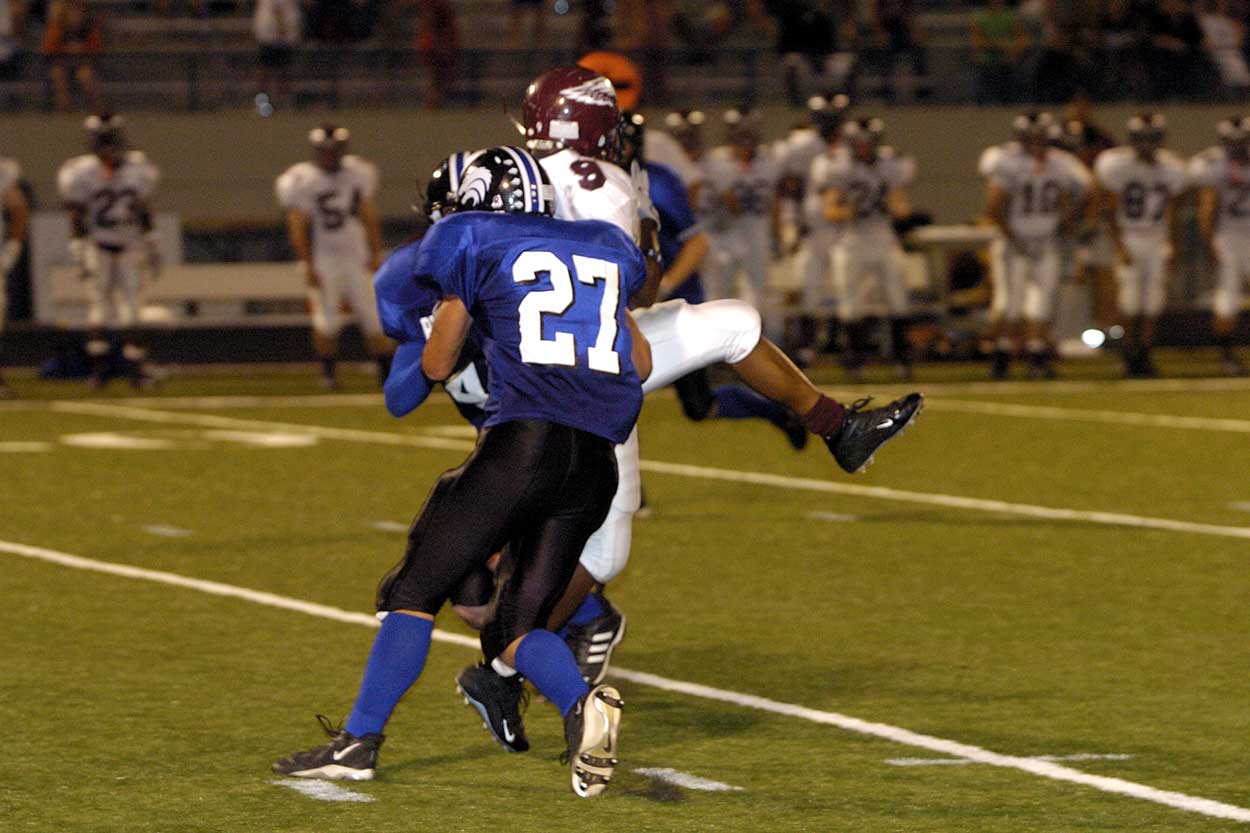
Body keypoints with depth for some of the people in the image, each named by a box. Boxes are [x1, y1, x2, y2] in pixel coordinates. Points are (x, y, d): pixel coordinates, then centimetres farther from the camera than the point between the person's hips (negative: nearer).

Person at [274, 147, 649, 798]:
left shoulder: (478, 242, 10)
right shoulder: (605, 248, 24)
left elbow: (436, 366, 17)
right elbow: (640, 367, 32)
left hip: (521, 443, -5)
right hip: (596, 463, 5)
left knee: (417, 588, 7)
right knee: (517, 626, 12)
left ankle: (360, 740, 2)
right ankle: (583, 705, -16)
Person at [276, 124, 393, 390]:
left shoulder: (358, 173, 4)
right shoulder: (301, 181, -10)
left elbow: (369, 215, 9)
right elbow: (297, 226, -10)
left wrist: (375, 254, 4)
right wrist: (307, 265, -15)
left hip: (356, 255, 3)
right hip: (322, 259, -3)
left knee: (373, 314, 1)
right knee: (326, 319, -9)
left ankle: (388, 374, 7)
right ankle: (329, 374, 6)